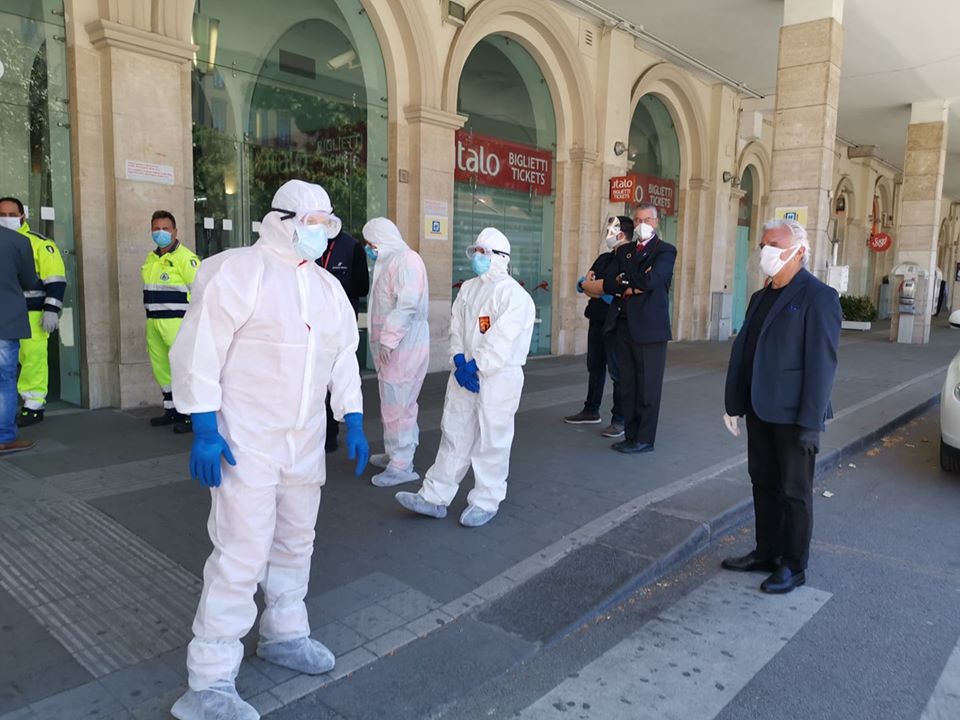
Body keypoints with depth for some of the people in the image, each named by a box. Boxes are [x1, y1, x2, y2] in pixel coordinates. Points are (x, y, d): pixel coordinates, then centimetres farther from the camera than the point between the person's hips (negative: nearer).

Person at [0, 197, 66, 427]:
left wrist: (51, 311, -13)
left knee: (33, 359, -3)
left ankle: (33, 407, 5)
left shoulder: (40, 243, -2)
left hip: (32, 313, -5)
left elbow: (55, 280, -6)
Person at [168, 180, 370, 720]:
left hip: (305, 441, 7)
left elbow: (344, 356, 16)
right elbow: (200, 351, -14)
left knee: (295, 542, 17)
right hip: (245, 442, -7)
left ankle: (284, 634, 38)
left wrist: (353, 421, 11)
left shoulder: (329, 287, 12)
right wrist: (205, 429, -19)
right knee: (242, 554, -6)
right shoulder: (239, 271, -11)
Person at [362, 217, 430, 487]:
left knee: (397, 405, -7)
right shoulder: (390, 261, 20)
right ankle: (396, 453, 29)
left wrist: (388, 339, -24)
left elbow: (408, 304, -23)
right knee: (396, 402, 17)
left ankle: (401, 465, 0)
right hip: (393, 346, 10)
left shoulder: (407, 260, -12)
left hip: (403, 346, -10)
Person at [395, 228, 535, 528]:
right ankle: (435, 497, 18)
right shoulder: (468, 288, 13)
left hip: (498, 377, -7)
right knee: (454, 433, 11)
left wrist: (474, 367, -16)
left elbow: (502, 340, -18)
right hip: (465, 373, 7)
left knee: (491, 439, 1)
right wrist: (460, 362, -5)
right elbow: (456, 327, 9)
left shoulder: (513, 294, -10)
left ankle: (486, 501, 16)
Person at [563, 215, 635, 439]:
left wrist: (597, 290, -17)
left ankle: (620, 420, 7)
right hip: (597, 320, 8)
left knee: (617, 371, -2)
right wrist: (585, 283, -5)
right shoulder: (604, 258, 14)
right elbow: (583, 284, 17)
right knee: (595, 367, 17)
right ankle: (591, 410, 31)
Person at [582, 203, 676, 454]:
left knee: (647, 387, 1)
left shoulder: (666, 251, 0)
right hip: (624, 326, 6)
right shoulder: (623, 251, 16)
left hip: (649, 327, -5)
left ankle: (645, 439, 11)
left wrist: (621, 282, -4)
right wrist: (632, 287, -11)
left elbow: (650, 281, -17)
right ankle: (631, 435, 19)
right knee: (627, 386, 9)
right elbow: (606, 283, 3)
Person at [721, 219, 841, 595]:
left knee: (794, 492, 7)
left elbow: (821, 362, -17)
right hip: (760, 411, 7)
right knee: (764, 483, 16)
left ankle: (793, 566, 21)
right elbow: (741, 351, 11)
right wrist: (734, 404, 8)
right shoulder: (761, 297, 12)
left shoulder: (818, 297, -12)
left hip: (793, 416, -7)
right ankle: (766, 552, 31)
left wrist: (810, 422, -20)